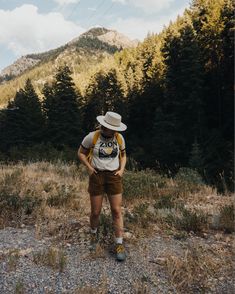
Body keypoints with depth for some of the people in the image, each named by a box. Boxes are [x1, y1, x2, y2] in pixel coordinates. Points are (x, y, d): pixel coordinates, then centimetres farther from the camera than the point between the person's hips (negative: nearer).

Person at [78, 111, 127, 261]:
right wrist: (89, 168, -9)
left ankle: (119, 244, 12)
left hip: (114, 177, 2)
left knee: (117, 211, 0)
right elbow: (81, 153, 3)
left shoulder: (119, 138, 0)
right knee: (96, 212, 7)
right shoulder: (92, 137, -10)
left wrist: (121, 170, -2)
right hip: (97, 176, -1)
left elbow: (123, 155, 14)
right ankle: (94, 234, 38)